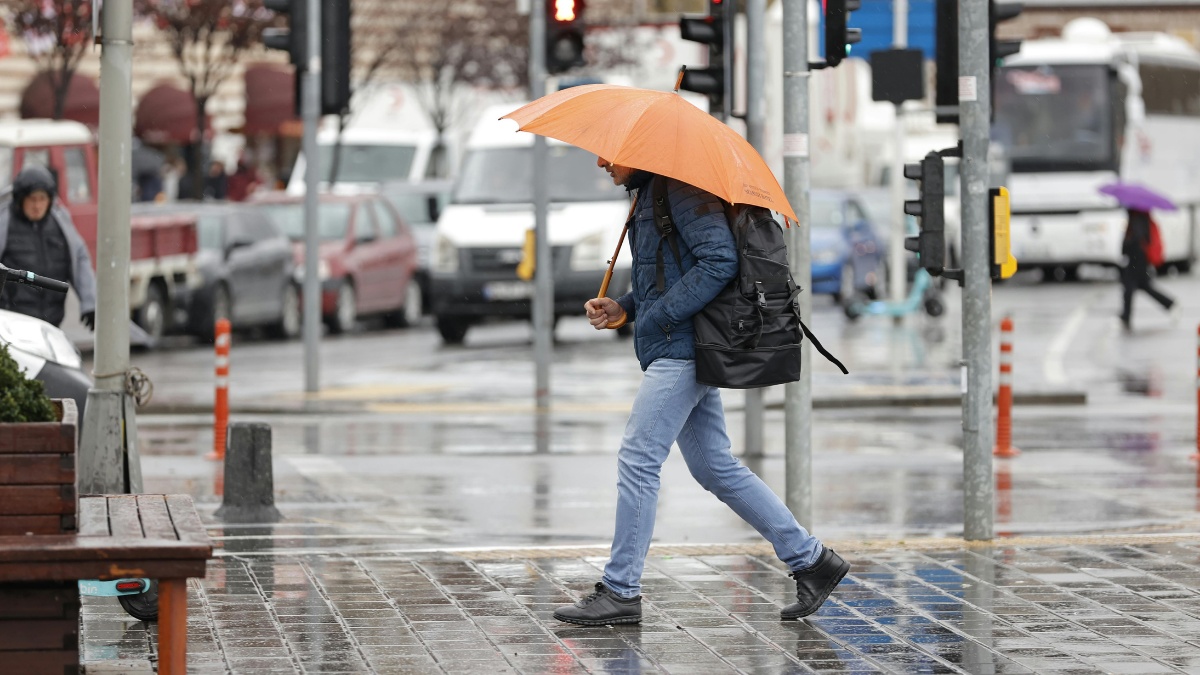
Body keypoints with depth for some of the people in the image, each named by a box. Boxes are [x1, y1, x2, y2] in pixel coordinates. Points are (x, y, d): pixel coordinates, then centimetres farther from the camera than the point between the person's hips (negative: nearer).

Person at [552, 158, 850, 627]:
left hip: (682, 347, -11)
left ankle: (620, 591, -5)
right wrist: (622, 308, 10)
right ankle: (810, 559, 14)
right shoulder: (647, 195, 20)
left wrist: (662, 315, -20)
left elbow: (720, 260, -21)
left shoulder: (680, 189, -12)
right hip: (677, 350, 11)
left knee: (638, 459, -9)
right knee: (715, 467, 11)